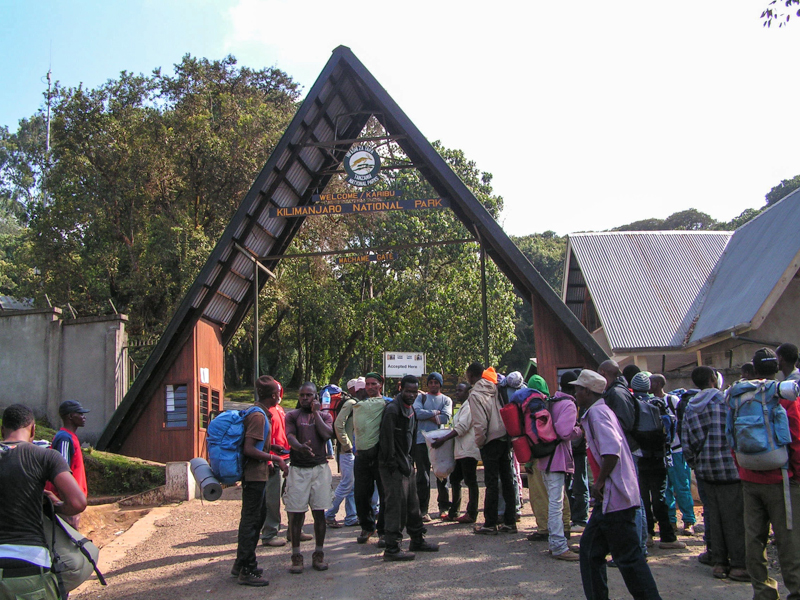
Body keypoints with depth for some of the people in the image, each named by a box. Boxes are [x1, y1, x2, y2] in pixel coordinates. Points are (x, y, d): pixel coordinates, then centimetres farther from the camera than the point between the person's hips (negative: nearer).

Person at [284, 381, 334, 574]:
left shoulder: (324, 415, 10)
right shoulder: (292, 415, 7)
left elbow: (327, 434, -9)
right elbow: (290, 436, -10)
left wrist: (316, 413, -4)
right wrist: (300, 447, -31)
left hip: (319, 468, 1)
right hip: (297, 469, -1)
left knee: (319, 512, 4)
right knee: (296, 513, -1)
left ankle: (319, 554, 14)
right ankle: (296, 556, 7)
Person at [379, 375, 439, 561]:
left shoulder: (410, 409, 14)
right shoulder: (393, 409, -16)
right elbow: (387, 437, -19)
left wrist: (410, 459, 18)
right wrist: (391, 462, -19)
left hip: (406, 462, 10)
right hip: (394, 465, -9)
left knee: (412, 503, 17)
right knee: (396, 505, -7)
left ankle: (417, 540, 30)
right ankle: (392, 548, -1)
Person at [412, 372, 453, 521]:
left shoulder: (446, 400, 13)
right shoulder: (421, 397, 13)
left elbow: (446, 417, -5)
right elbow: (417, 412, -7)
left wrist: (428, 416, -5)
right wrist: (435, 413, -5)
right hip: (422, 440, 0)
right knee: (423, 477, -1)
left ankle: (444, 507, 16)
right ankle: (422, 510, 3)